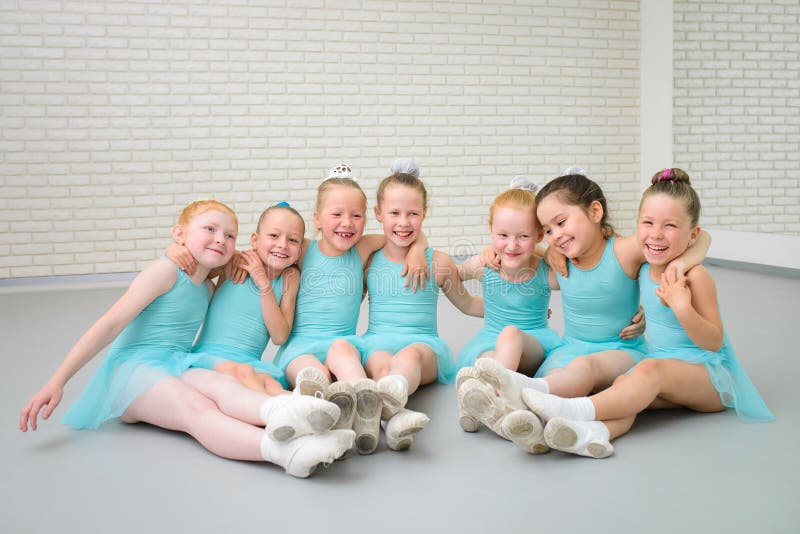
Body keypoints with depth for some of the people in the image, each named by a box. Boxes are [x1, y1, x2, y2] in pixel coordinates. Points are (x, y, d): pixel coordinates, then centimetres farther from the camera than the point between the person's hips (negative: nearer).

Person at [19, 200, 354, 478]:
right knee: (197, 408, -35)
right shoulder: (167, 271, -3)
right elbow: (111, 324, -9)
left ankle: (279, 411, -65)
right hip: (132, 369, -6)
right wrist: (57, 382, -15)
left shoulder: (207, 289, 19)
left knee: (222, 386, -28)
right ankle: (283, 450, -67)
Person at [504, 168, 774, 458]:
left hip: (710, 373, -6)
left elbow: (714, 342, -14)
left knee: (651, 369, -33)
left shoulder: (694, 276, -14)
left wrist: (683, 308, -29)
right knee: (622, 383, -24)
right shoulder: (644, 269, 5)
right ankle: (596, 431, -53)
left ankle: (578, 410, -47)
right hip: (663, 363, 6)